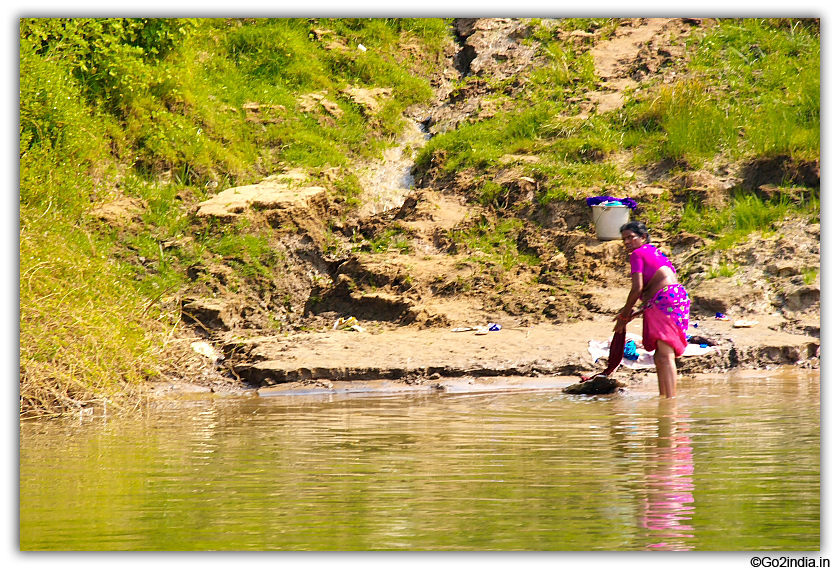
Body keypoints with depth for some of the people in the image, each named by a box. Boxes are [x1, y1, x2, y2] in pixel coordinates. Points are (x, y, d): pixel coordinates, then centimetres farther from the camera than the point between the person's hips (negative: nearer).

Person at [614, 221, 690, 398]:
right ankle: (663, 396, 19)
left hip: (665, 300, -10)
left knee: (665, 355, -17)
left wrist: (624, 315, 1)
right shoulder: (654, 252, 27)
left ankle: (671, 398, -26)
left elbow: (637, 288, -9)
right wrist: (635, 314, 26)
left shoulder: (638, 253, 0)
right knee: (660, 356, 16)